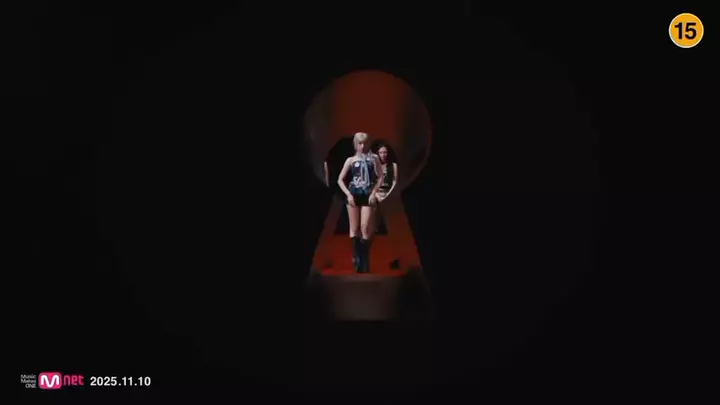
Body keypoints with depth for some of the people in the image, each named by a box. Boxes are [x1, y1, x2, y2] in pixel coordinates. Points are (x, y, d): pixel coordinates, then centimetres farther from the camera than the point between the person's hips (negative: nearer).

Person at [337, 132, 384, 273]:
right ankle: (356, 257, 9)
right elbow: (340, 180, 6)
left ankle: (365, 260, 3)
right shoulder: (351, 160, 6)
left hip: (367, 195, -1)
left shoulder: (374, 158, 5)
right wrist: (348, 194, -6)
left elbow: (380, 177, 6)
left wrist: (374, 192, -6)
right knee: (354, 228, 2)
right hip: (353, 195, 1)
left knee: (365, 228, -6)